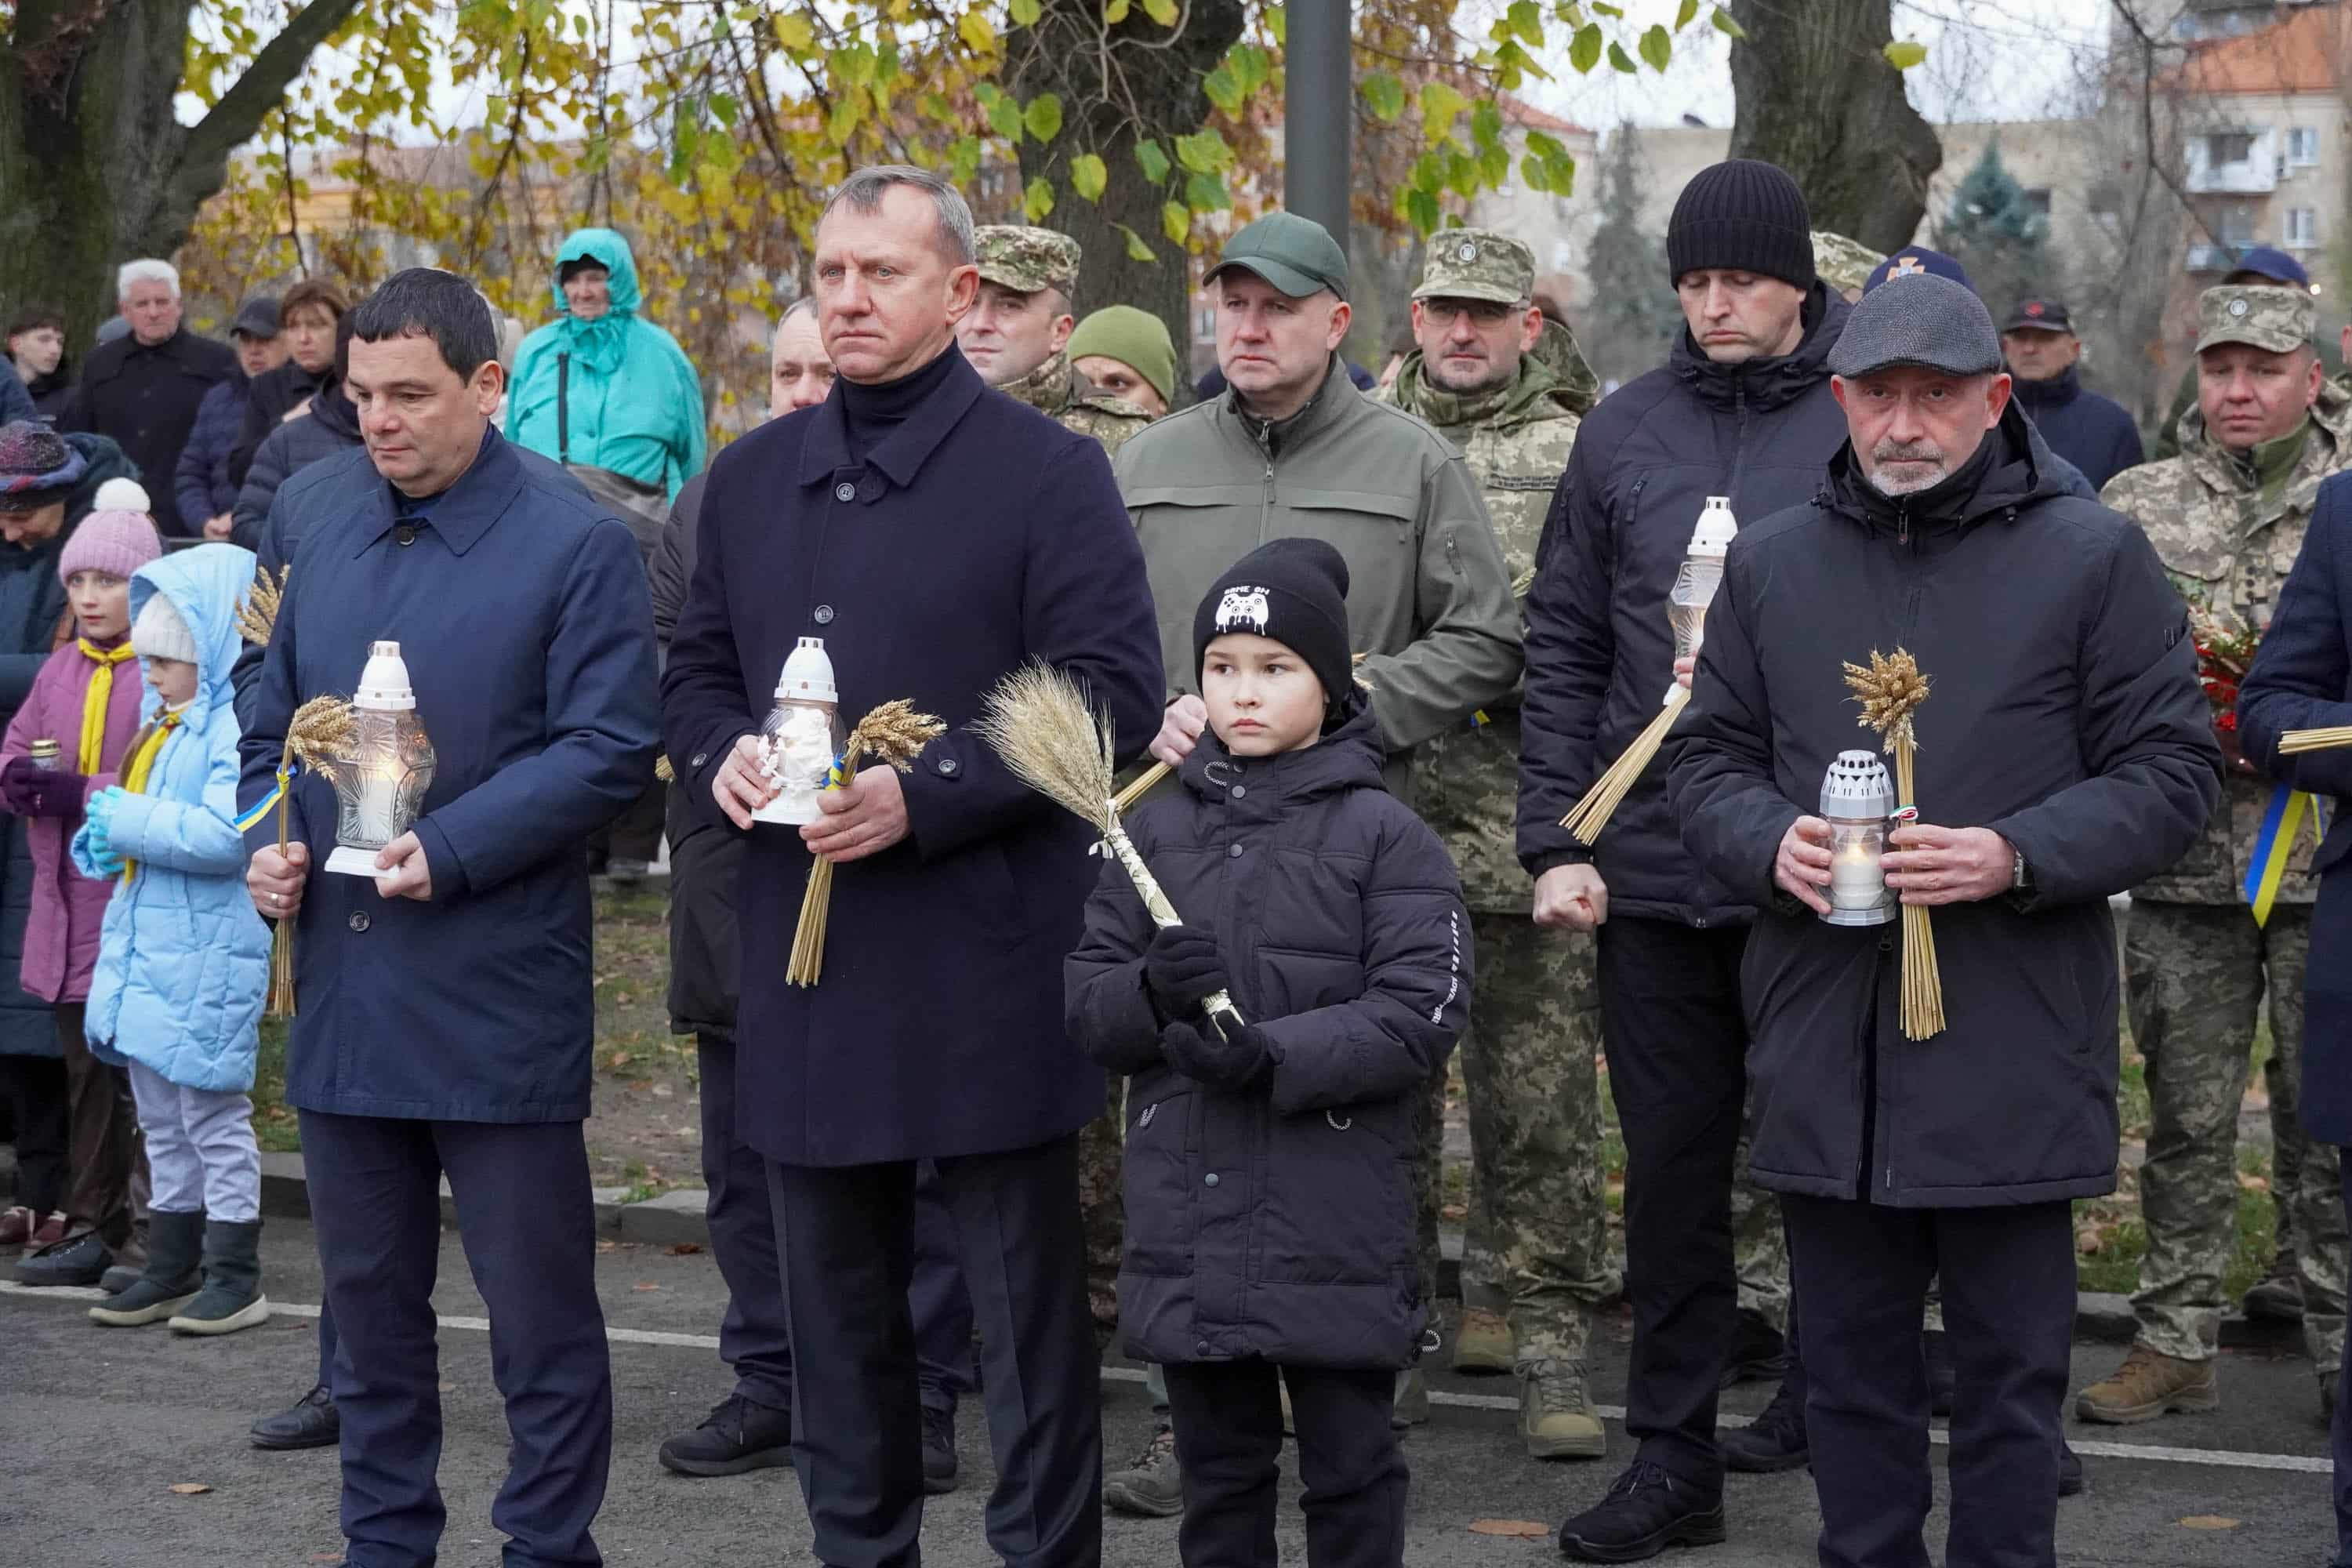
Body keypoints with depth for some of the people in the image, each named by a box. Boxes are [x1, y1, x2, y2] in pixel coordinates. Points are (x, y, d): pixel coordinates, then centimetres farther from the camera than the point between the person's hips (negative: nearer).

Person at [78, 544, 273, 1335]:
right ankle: (172, 1269, 23)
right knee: (162, 1121, 15)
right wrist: (105, 838, 4)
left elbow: (225, 836, -27)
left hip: (206, 958, -9)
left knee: (213, 1117, -1)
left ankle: (236, 1278, 7)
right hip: (147, 945, 9)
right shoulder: (170, 725, 15)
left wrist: (127, 821, -19)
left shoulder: (238, 727, -16)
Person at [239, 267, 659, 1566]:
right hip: (342, 984, 6)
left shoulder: (576, 544, -8)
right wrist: (268, 835, 0)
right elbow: (274, 712, 18)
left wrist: (453, 849, -20)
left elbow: (607, 750, -12)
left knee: (537, 1306, 3)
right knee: (368, 1298, 15)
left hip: (500, 995, -5)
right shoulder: (323, 512, 9)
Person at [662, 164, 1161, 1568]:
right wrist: (719, 753, -4)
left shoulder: (1046, 472, -5)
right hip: (806, 943, 6)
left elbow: (1113, 693, -10)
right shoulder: (753, 476, 13)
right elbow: (697, 665, 20)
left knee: (1026, 1295, 1)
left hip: (989, 964, -5)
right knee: (836, 1297, 13)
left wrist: (926, 795, -20)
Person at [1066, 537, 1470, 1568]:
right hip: (1189, 1222, 4)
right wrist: (1148, 995, -16)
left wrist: (1275, 1056, -21)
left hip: (1335, 1226, -4)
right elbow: (1084, 1004, 6)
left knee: (1349, 1468, 8)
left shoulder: (1383, 836, -5)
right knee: (1218, 1471, 14)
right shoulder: (1157, 833, 8)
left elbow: (1421, 1013, -12)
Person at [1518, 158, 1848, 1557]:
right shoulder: (1626, 432, 7)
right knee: (1671, 1164, 8)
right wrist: (1556, 842, 1)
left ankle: (1824, 1378, 27)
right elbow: (1563, 651, 9)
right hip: (1651, 864, 3)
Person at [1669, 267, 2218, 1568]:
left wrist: (2017, 856, -16)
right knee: (1850, 1363, 13)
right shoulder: (1772, 561, 10)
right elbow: (1706, 758, 15)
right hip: (1823, 1051, 3)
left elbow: (2170, 773, -1)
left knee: (2011, 1371, 5)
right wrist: (1768, 841, -7)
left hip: (2013, 1054, -3)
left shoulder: (2092, 557, 0)